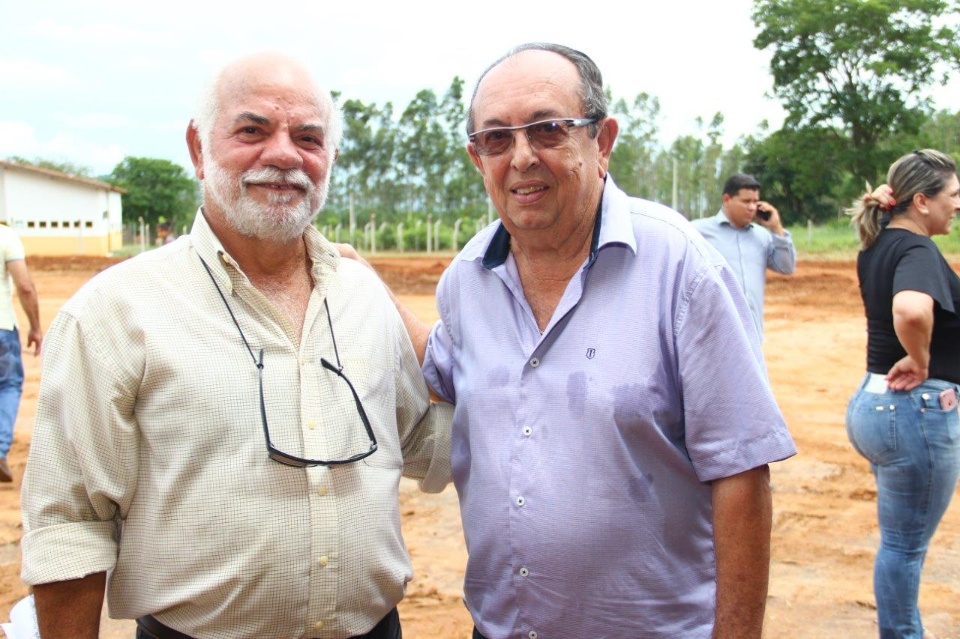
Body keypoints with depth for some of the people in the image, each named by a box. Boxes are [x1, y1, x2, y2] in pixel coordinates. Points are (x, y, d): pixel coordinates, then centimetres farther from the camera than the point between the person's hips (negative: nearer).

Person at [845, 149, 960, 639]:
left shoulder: (878, 247, 7)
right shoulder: (917, 250, -19)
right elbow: (912, 309, -42)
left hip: (873, 400, 9)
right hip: (917, 410, -9)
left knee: (903, 538, 23)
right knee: (905, 543, 6)